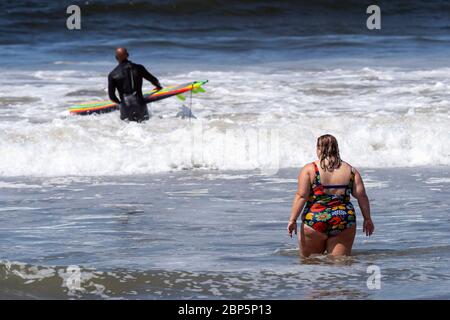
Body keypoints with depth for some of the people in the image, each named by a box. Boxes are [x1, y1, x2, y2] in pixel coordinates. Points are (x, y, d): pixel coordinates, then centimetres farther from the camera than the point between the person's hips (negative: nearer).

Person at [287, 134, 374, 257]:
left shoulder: (309, 169, -1)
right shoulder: (350, 170, 7)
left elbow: (301, 196, -8)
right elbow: (362, 196, 5)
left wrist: (293, 219, -6)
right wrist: (367, 219, 13)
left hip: (315, 221, -2)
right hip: (344, 222, 2)